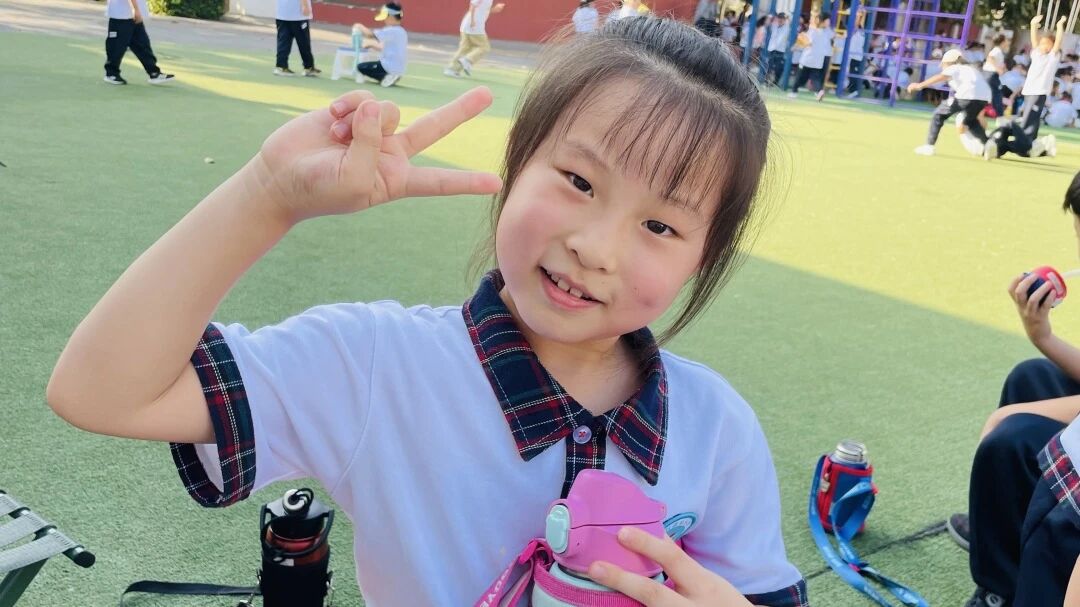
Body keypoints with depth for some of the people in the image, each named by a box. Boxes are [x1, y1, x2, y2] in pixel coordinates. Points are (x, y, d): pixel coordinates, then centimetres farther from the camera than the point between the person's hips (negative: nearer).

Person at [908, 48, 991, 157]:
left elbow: (940, 77, -2)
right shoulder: (971, 69, 38)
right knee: (970, 120, 34)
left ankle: (928, 146, 3)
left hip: (966, 95, -6)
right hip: (985, 96, 6)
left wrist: (920, 85, -14)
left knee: (939, 115, 11)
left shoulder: (953, 68, 19)